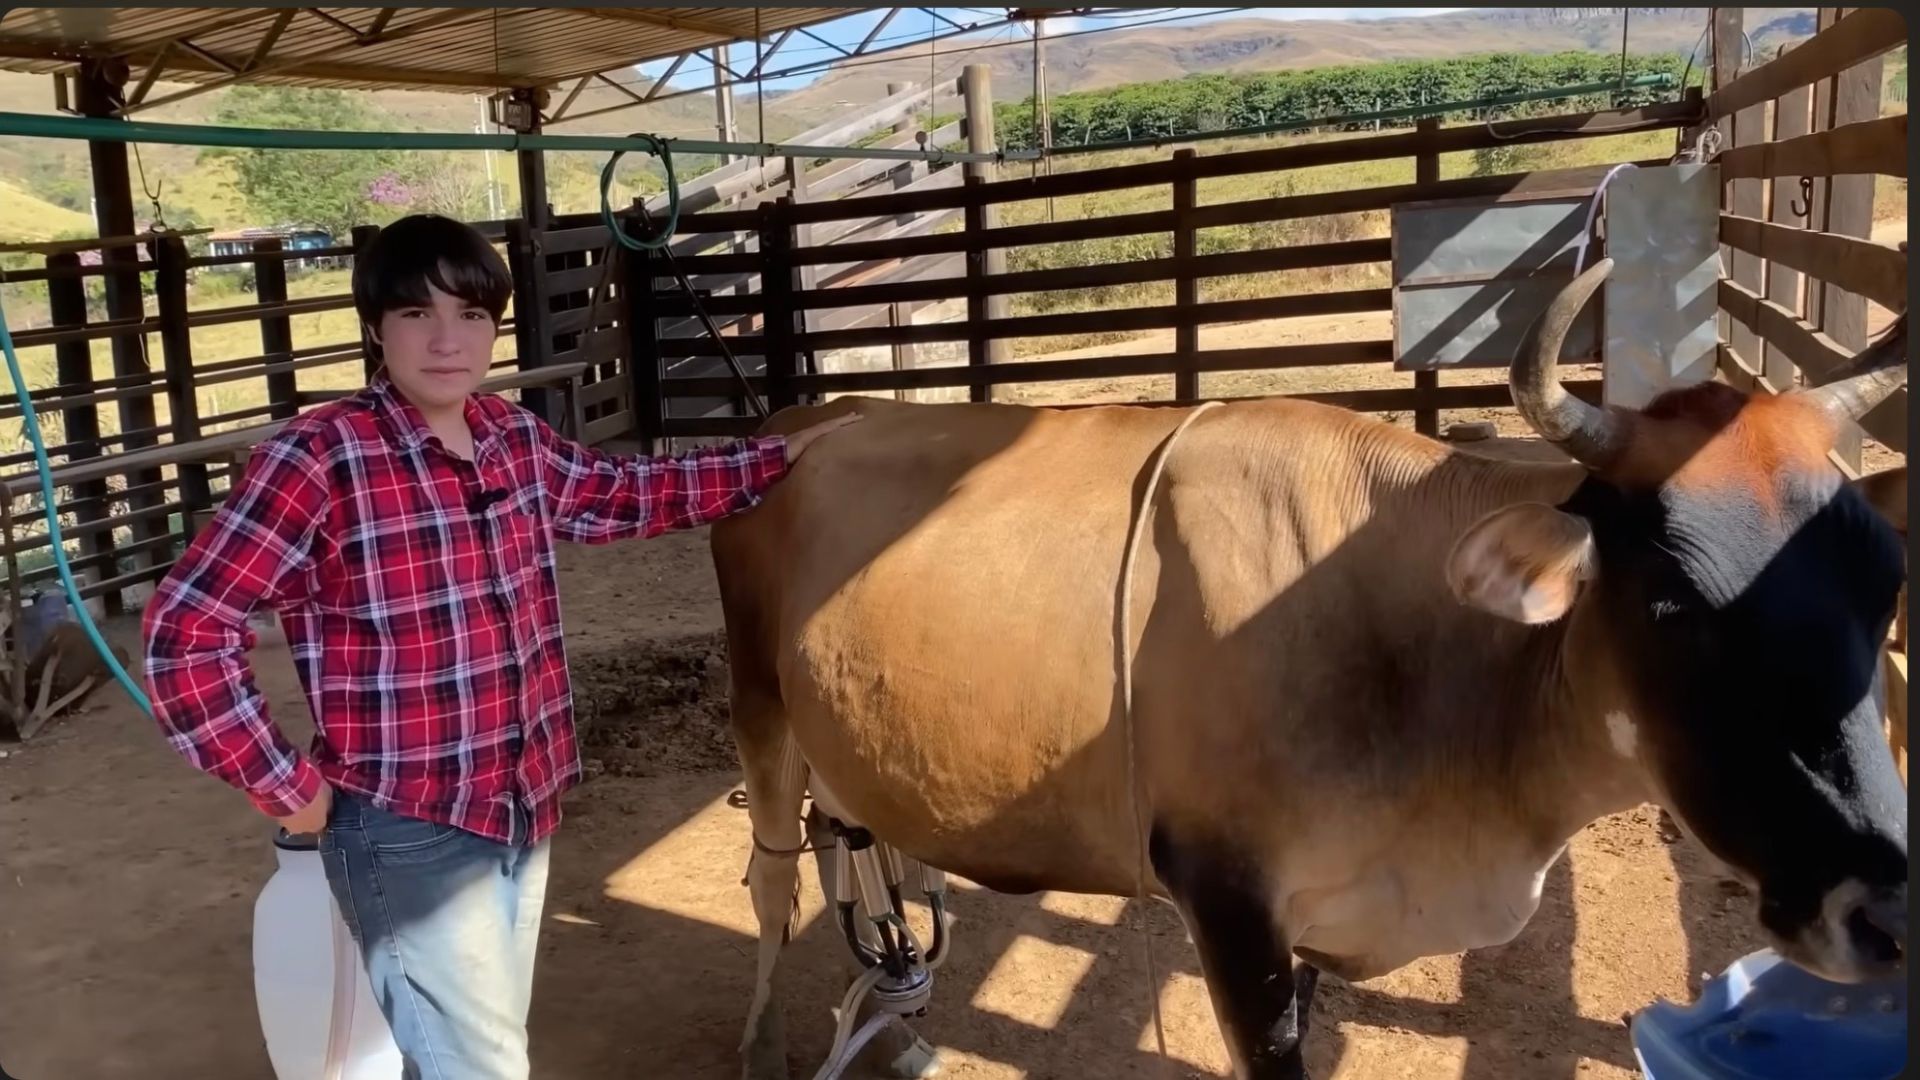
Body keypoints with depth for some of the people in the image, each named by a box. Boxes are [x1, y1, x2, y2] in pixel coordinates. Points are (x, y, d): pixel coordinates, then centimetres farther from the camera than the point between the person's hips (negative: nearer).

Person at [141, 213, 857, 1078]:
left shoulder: (515, 438, 2)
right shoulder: (317, 459, -18)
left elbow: (629, 496, 19)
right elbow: (184, 630, -17)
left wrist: (779, 457, 19)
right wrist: (286, 786, -14)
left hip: (524, 811, 7)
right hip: (408, 834, -6)